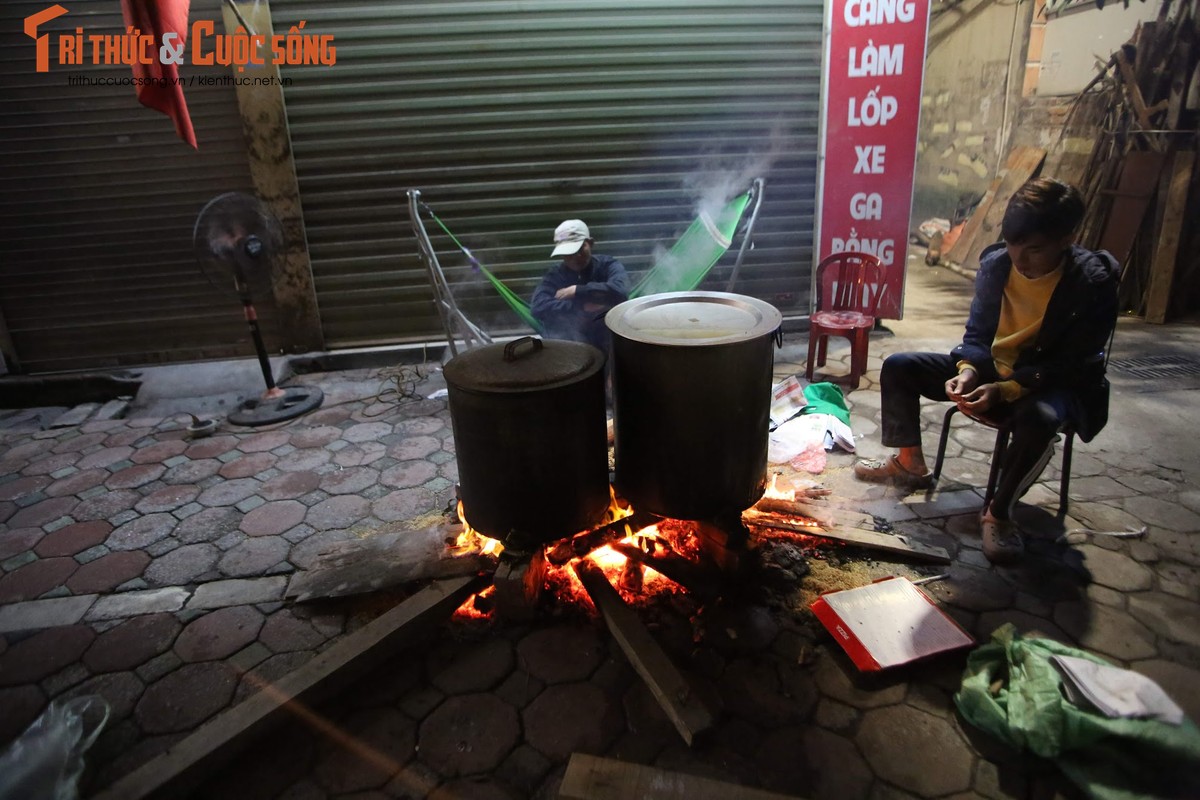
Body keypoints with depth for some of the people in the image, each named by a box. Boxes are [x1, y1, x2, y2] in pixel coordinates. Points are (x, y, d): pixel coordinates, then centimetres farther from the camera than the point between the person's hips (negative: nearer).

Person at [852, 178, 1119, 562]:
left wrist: (1003, 390, -34)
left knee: (1039, 418, -40)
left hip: (1054, 382, -5)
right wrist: (968, 371, -21)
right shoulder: (995, 263, -10)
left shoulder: (1094, 283, -21)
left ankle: (999, 512, -16)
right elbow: (977, 333, 0)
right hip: (992, 367, 5)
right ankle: (910, 462, 10)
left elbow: (1070, 365, -21)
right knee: (898, 366, -5)